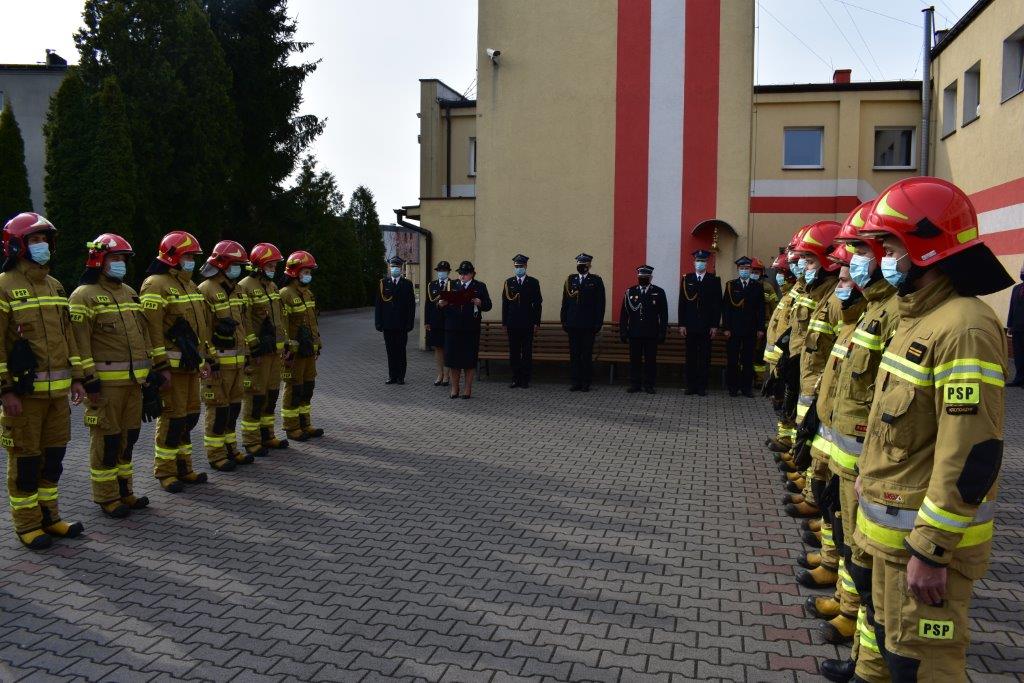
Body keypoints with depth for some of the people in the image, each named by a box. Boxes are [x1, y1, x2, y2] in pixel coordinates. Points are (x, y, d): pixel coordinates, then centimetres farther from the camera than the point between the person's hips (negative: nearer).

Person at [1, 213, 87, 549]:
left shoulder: (55, 287, 14)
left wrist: (76, 377, 14)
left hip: (57, 390, 7)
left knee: (54, 455, 13)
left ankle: (49, 516, 26)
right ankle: (27, 525, 14)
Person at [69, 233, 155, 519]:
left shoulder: (130, 293, 16)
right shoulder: (84, 296, -8)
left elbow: (144, 333, 20)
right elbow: (80, 342, -13)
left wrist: (152, 369, 17)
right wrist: (90, 382, -16)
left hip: (134, 379, 7)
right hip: (106, 381, -7)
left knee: (129, 436, 13)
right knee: (107, 438, 0)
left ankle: (124, 489, 26)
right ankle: (106, 497, 12)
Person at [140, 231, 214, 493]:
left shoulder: (190, 285, 18)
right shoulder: (156, 285, -11)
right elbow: (152, 329, -17)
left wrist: (205, 358, 21)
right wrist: (161, 367, -20)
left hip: (191, 363, 9)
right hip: (172, 364, -9)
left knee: (190, 415, 13)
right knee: (173, 417, -3)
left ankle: (183, 467, 24)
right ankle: (165, 471, 9)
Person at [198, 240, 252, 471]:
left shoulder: (236, 291, 14)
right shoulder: (206, 291, -13)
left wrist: (246, 352, 21)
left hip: (237, 360, 8)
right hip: (219, 360, -8)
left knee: (234, 405, 14)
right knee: (219, 407, -1)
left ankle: (230, 448, 26)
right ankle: (215, 454, 9)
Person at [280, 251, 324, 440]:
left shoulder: (308, 293, 14)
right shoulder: (285, 294, -14)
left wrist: (318, 343, 22)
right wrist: (288, 347, -18)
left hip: (309, 350, 8)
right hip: (295, 351, -8)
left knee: (308, 387, 13)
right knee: (294, 389, 0)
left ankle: (305, 424, 24)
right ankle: (292, 428, 9)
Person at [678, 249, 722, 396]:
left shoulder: (714, 280, 4)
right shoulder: (687, 279, 7)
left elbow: (717, 304, 1)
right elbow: (682, 303, 4)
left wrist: (715, 325, -5)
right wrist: (681, 324, -2)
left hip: (707, 326, -1)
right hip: (690, 326, 1)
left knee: (705, 357, 2)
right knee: (691, 356, 4)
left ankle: (702, 387, 9)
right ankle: (691, 386, 10)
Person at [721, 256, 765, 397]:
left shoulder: (757, 287, 8)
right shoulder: (730, 285, 4)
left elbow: (761, 309, 6)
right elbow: (725, 308, 0)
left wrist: (760, 329, 0)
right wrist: (726, 328, -7)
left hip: (751, 330, 1)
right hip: (733, 329, -1)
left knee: (748, 359, 4)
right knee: (732, 359, 1)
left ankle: (747, 387, 12)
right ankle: (733, 387, 10)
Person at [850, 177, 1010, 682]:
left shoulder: (963, 328, -22)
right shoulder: (918, 315, 10)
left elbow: (972, 455, -26)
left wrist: (931, 551, -24)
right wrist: (871, 474, 22)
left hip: (927, 532, -9)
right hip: (892, 524, 9)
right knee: (891, 642, 23)